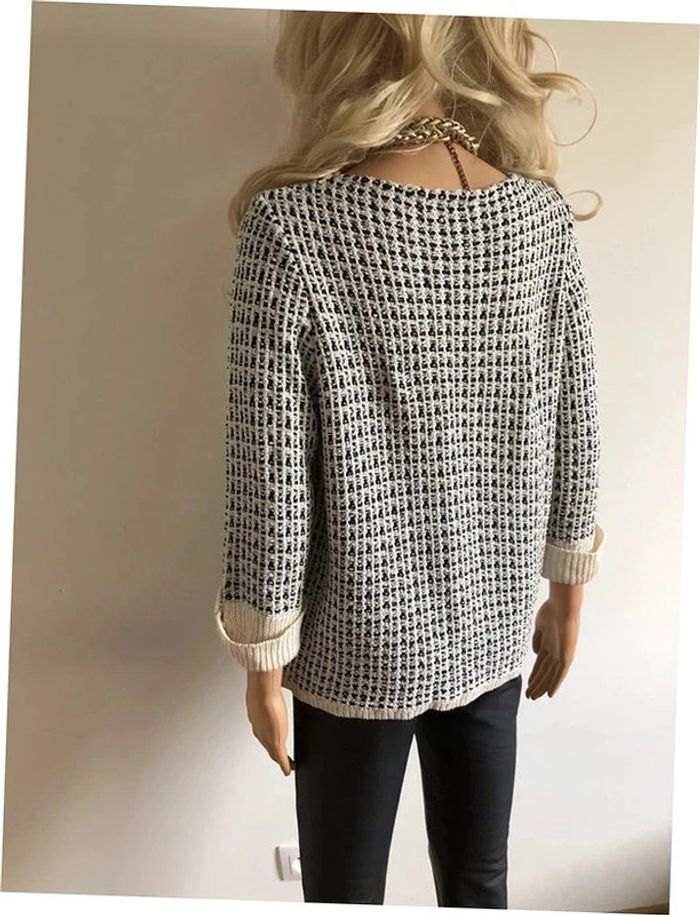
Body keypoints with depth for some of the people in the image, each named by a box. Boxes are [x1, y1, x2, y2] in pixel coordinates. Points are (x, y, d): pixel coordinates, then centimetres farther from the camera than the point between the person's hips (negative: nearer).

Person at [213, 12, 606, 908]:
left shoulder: (292, 225, -20)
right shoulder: (543, 214, -8)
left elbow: (272, 477, -17)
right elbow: (571, 433, -1)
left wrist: (265, 658, -4)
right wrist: (566, 595, 13)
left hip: (359, 645, -3)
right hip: (492, 628, 4)